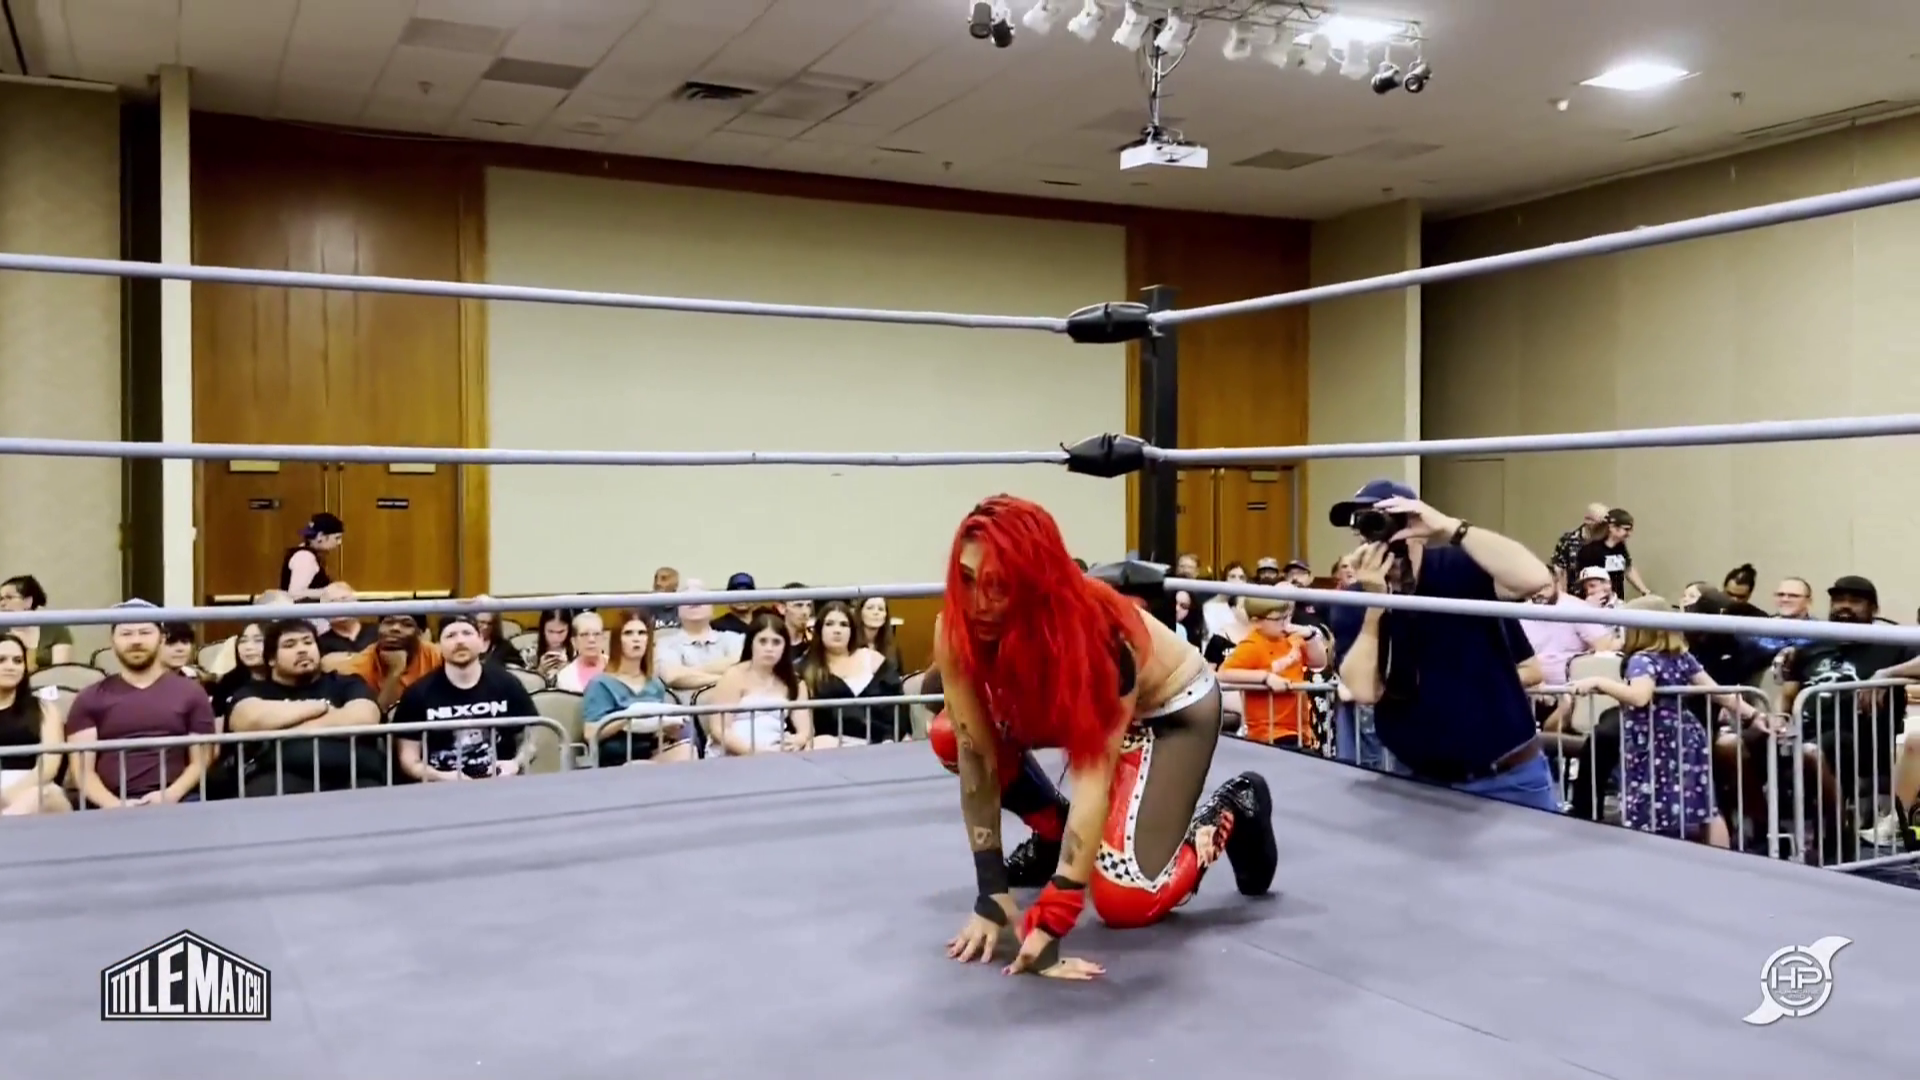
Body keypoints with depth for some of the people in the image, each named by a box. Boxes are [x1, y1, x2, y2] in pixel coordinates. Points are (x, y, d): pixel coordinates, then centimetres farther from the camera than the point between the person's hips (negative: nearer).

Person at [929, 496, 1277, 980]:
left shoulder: (1097, 634, -40)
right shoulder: (957, 632, -28)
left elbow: (1092, 780, -43)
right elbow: (976, 758, -25)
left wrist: (1050, 921, -48)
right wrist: (992, 895, -30)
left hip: (1174, 706, -6)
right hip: (1069, 703, 6)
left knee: (1122, 900, -18)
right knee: (948, 736, -14)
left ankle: (1229, 814, 8)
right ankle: (1054, 831, 7)